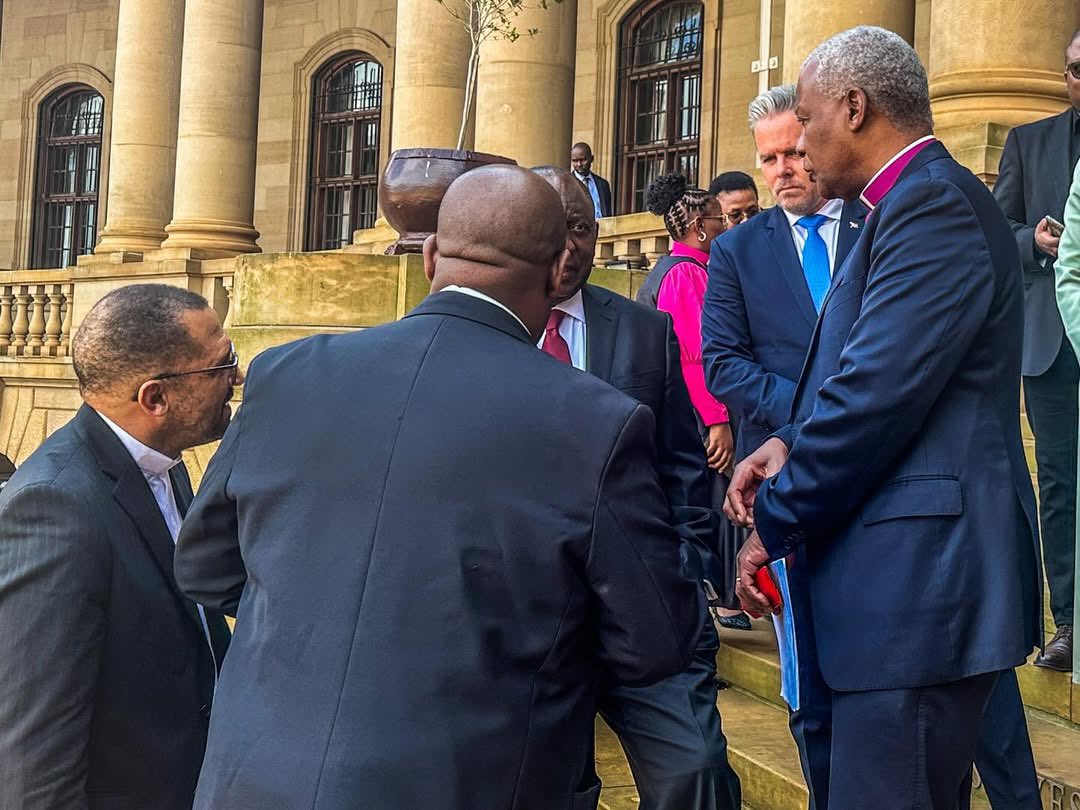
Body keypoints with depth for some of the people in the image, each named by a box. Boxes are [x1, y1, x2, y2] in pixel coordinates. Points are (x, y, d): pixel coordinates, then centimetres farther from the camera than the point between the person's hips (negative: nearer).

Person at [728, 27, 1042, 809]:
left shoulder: (933, 203, -16)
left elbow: (878, 392, -22)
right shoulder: (923, 200, 16)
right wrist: (791, 444, 1)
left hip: (922, 573, -10)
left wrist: (772, 525, -11)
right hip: (920, 569, 10)